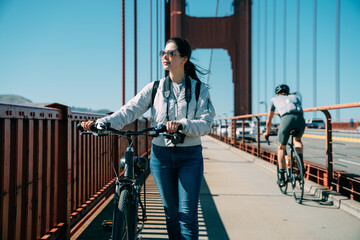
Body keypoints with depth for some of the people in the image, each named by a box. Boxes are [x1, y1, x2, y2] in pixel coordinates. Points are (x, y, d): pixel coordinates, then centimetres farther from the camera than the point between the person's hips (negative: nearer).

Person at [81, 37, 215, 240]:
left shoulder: (200, 89, 0)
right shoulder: (155, 88, 4)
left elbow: (206, 123, -11)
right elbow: (129, 111, -5)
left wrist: (181, 124, -30)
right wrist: (100, 123, -19)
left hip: (190, 156, -2)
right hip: (161, 155, 2)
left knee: (187, 213, -3)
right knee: (171, 212, 11)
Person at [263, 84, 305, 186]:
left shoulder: (275, 99, 35)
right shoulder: (295, 97, 39)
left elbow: (269, 120, 41)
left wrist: (267, 132, 58)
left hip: (286, 118, -2)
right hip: (300, 119, 2)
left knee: (281, 148, 18)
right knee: (297, 140, 33)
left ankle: (282, 178, 17)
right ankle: (301, 163, 10)